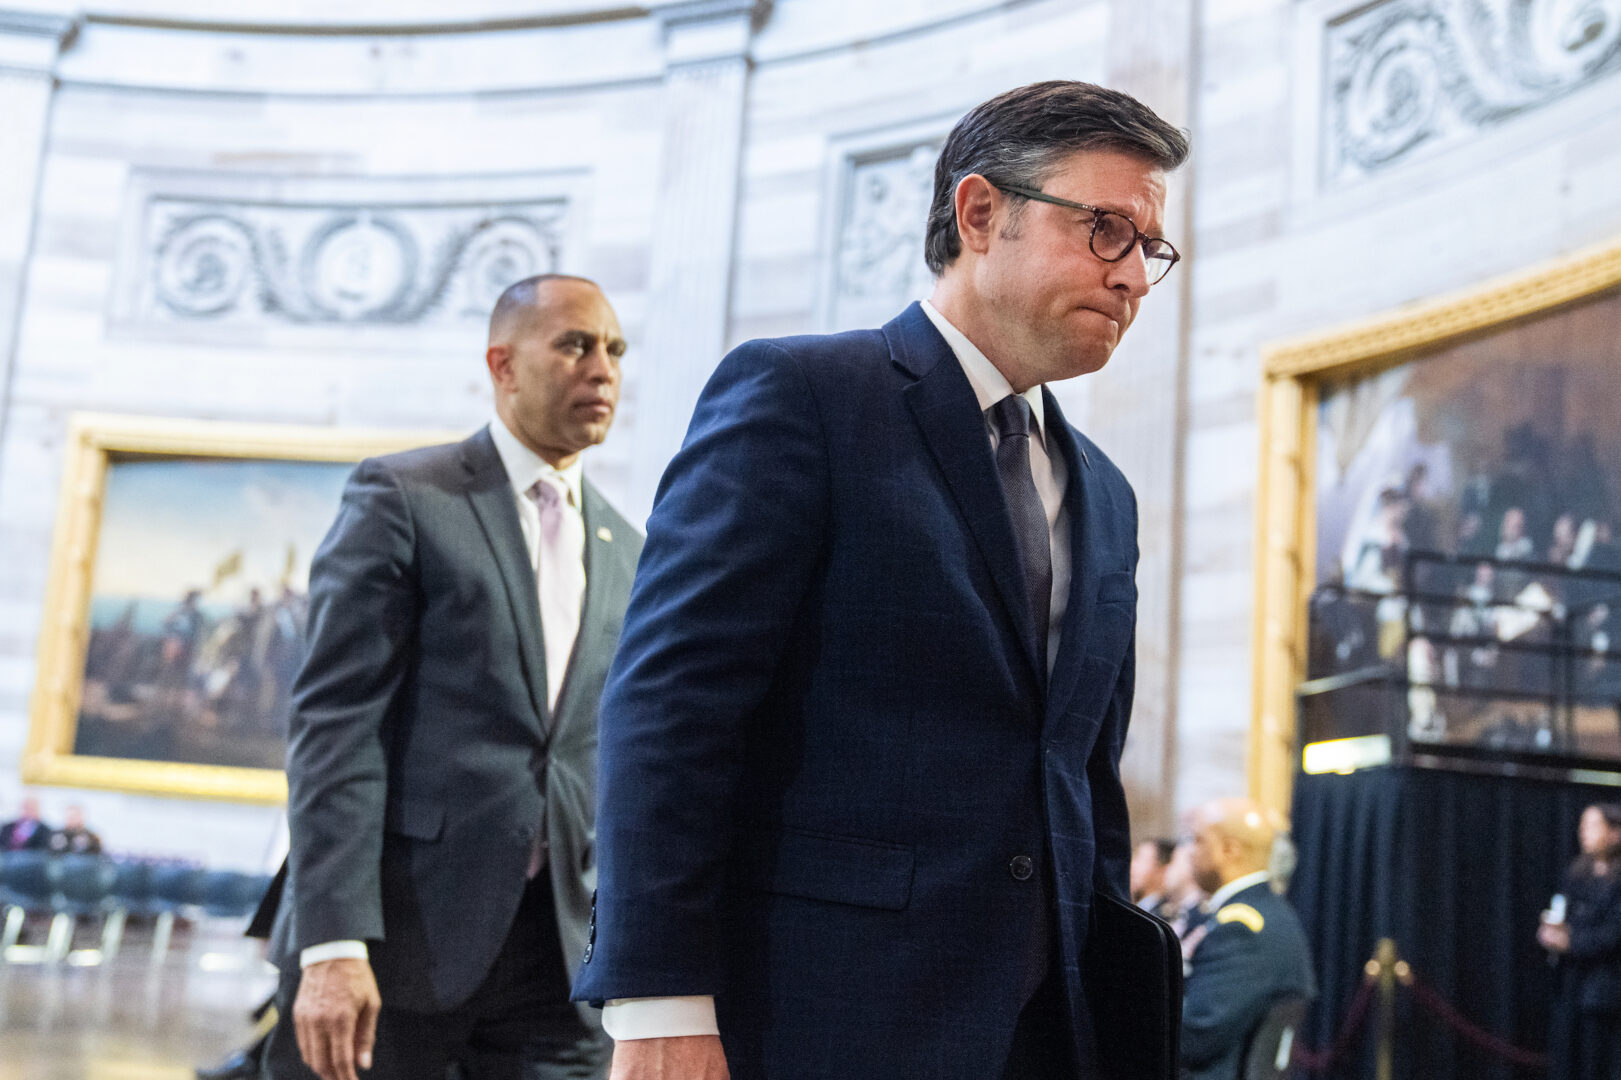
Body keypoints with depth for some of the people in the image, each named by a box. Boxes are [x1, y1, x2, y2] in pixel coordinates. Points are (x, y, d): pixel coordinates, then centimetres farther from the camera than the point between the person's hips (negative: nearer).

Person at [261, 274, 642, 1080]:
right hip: (395, 930, -4)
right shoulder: (401, 497, -1)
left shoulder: (624, 552, 15)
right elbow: (335, 721, -9)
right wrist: (334, 945, -17)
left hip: (557, 953, 5)